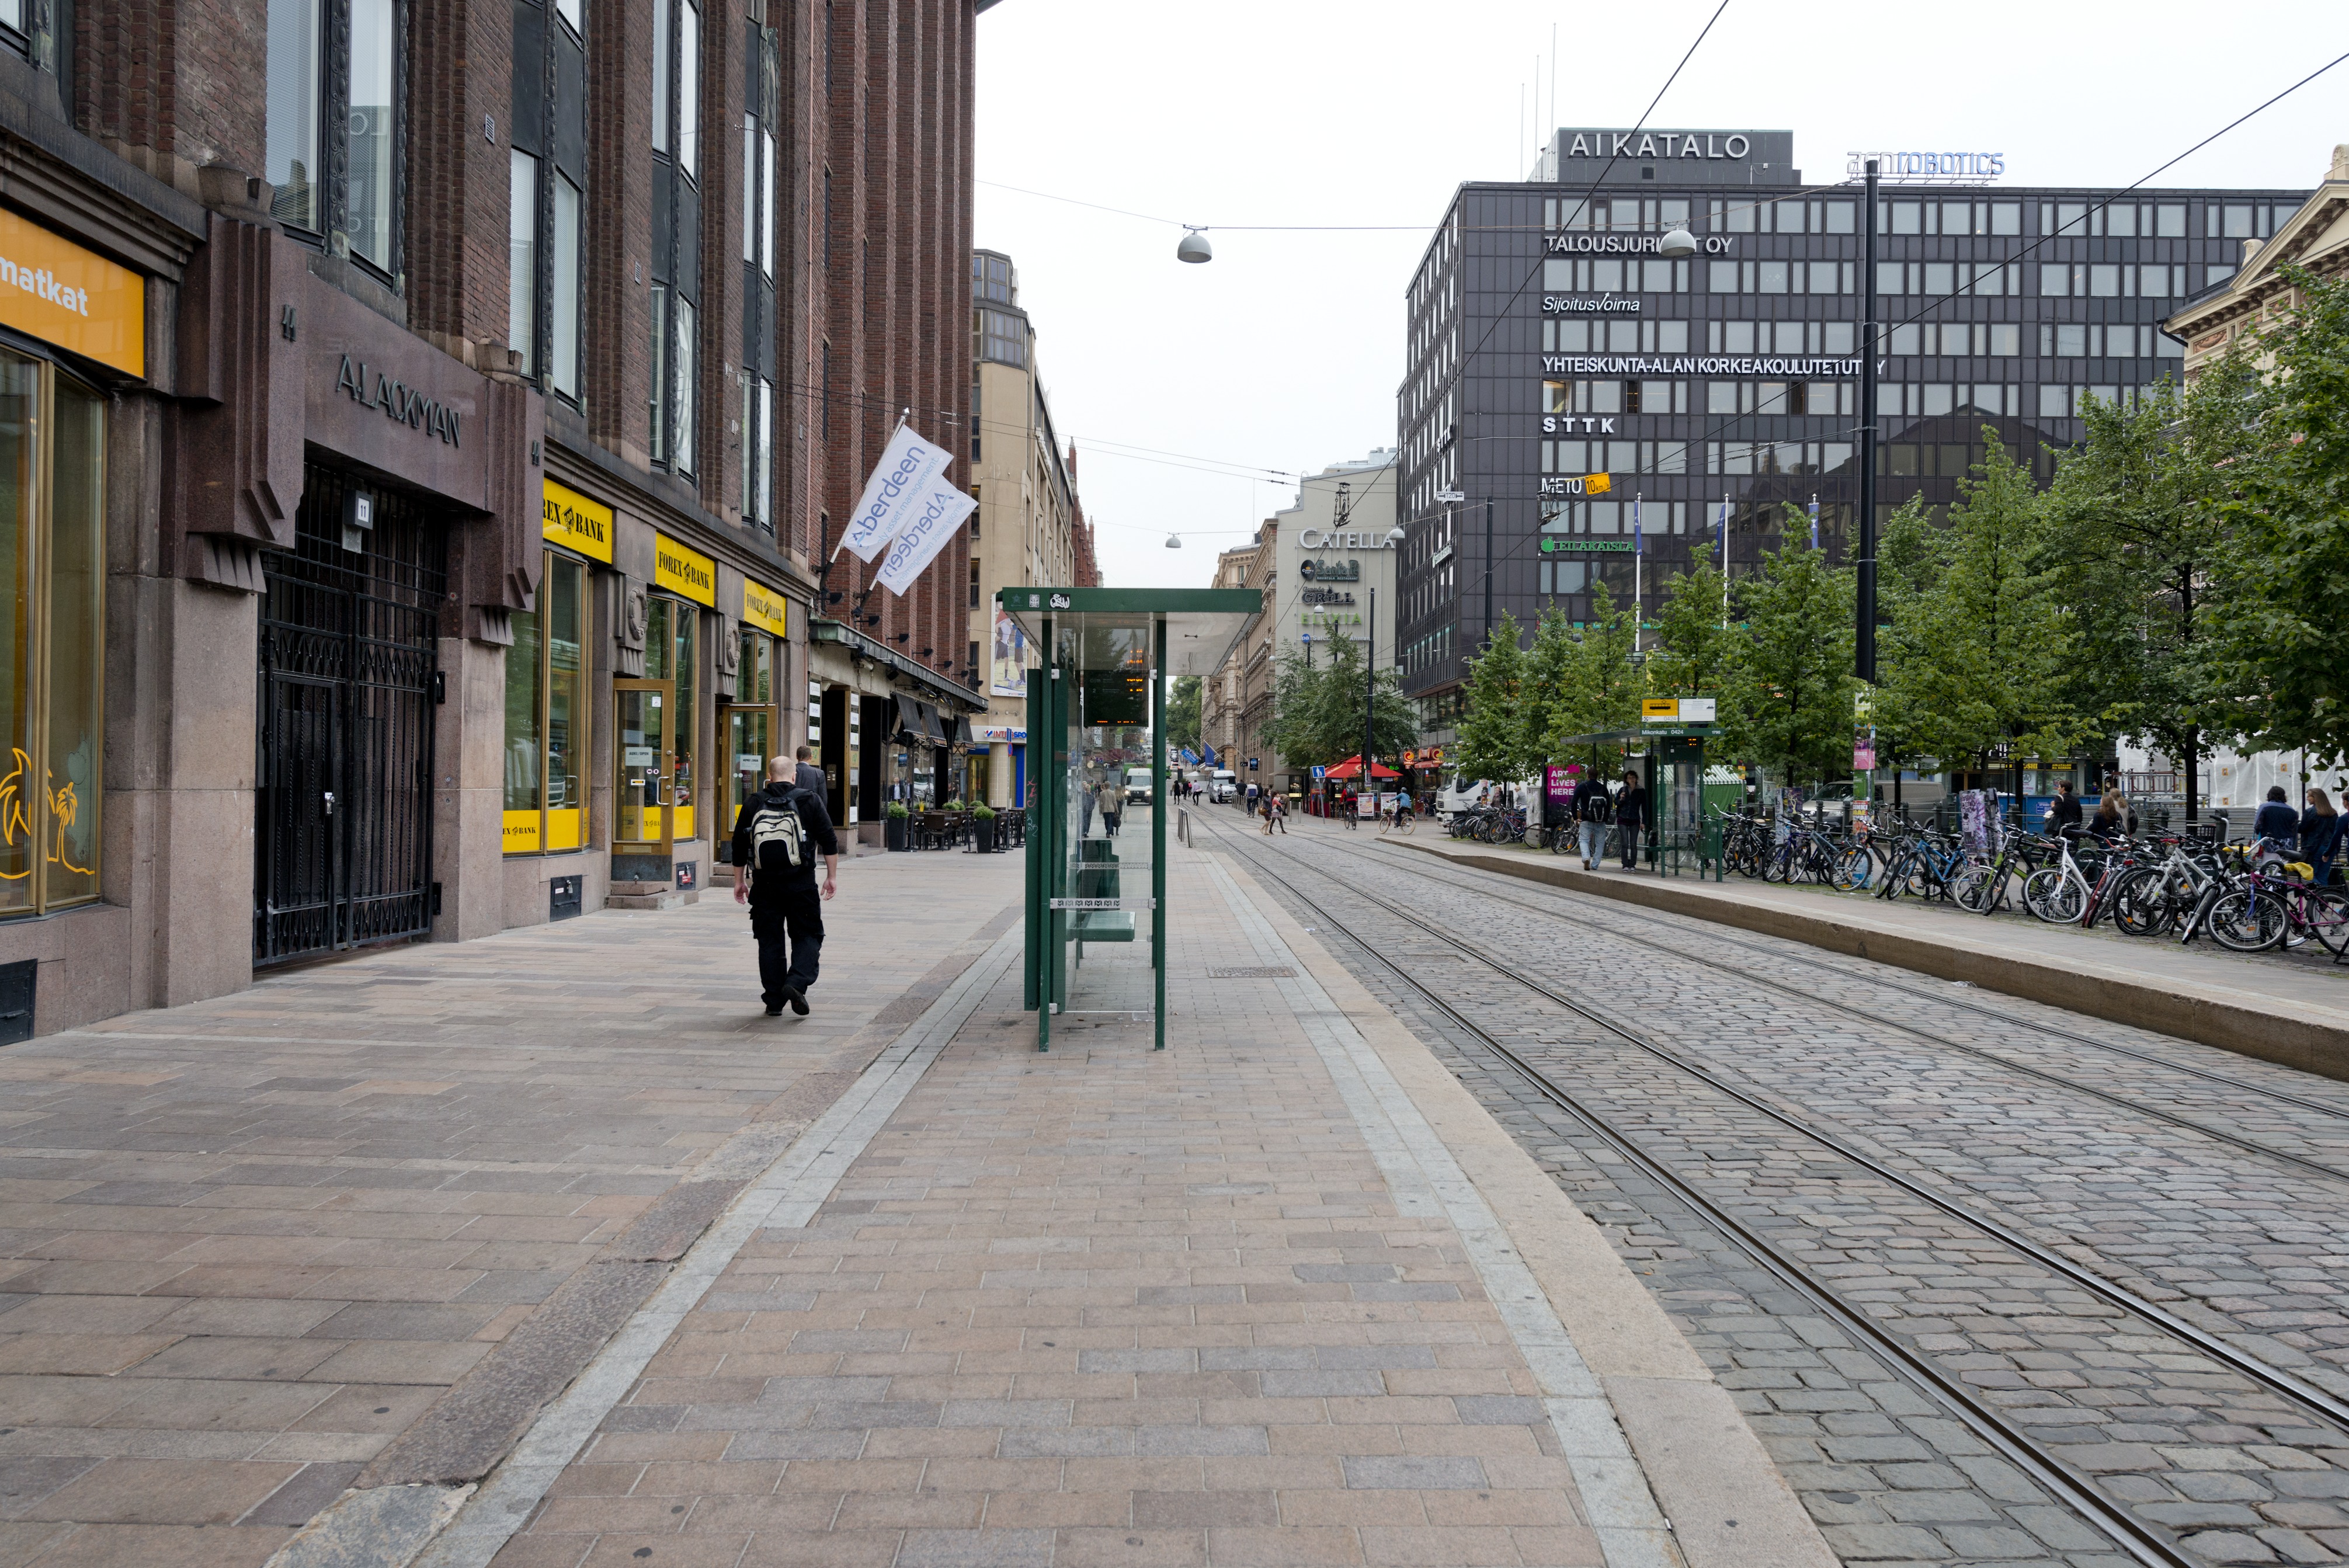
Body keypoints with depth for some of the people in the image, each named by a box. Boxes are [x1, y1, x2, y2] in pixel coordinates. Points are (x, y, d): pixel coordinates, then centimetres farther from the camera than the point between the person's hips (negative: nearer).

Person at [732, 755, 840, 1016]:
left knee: (770, 941, 9)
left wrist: (739, 882, 18)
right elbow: (829, 842, -2)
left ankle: (774, 1000, 10)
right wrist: (832, 876, 6)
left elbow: (739, 847, 9)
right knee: (807, 936, 7)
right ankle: (796, 983, -16)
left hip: (765, 885, 2)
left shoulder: (753, 804, 5)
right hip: (801, 885, -2)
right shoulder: (810, 801, 0)